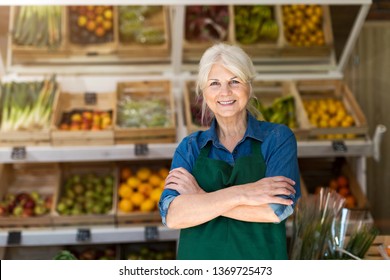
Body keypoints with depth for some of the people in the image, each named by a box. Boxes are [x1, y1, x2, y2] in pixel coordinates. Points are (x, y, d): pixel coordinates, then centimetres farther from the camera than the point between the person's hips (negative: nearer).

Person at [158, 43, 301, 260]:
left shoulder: (278, 138, -5)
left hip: (260, 266, -1)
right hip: (199, 264, 1)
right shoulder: (190, 147, 0)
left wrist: (201, 196, -15)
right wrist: (240, 194, -23)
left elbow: (277, 209, -19)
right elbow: (172, 215, -13)